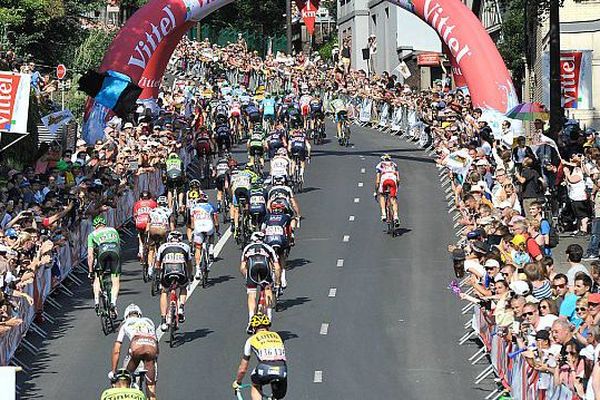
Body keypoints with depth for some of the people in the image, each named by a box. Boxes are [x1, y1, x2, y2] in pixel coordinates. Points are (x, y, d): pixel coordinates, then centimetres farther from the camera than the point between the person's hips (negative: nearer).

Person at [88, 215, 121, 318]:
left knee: (97, 278, 20)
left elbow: (90, 255, 18)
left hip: (102, 252, -1)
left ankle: (96, 302, 7)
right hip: (115, 251, 1)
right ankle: (113, 303, -9)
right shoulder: (113, 230, 34)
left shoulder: (92, 234, 25)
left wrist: (90, 271, 22)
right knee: (115, 281, 9)